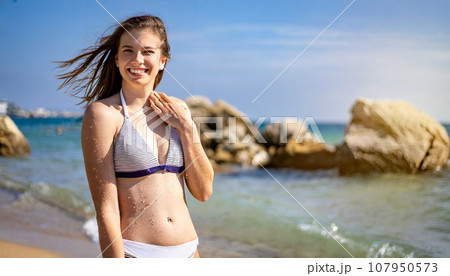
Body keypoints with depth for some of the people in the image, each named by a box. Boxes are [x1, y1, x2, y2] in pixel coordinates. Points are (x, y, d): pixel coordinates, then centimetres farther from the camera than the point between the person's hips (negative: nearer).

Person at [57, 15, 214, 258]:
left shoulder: (177, 110, 5)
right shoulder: (103, 113, -10)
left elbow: (203, 192, 3)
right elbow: (106, 209, -13)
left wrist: (186, 128, -6)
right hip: (133, 252, -4)